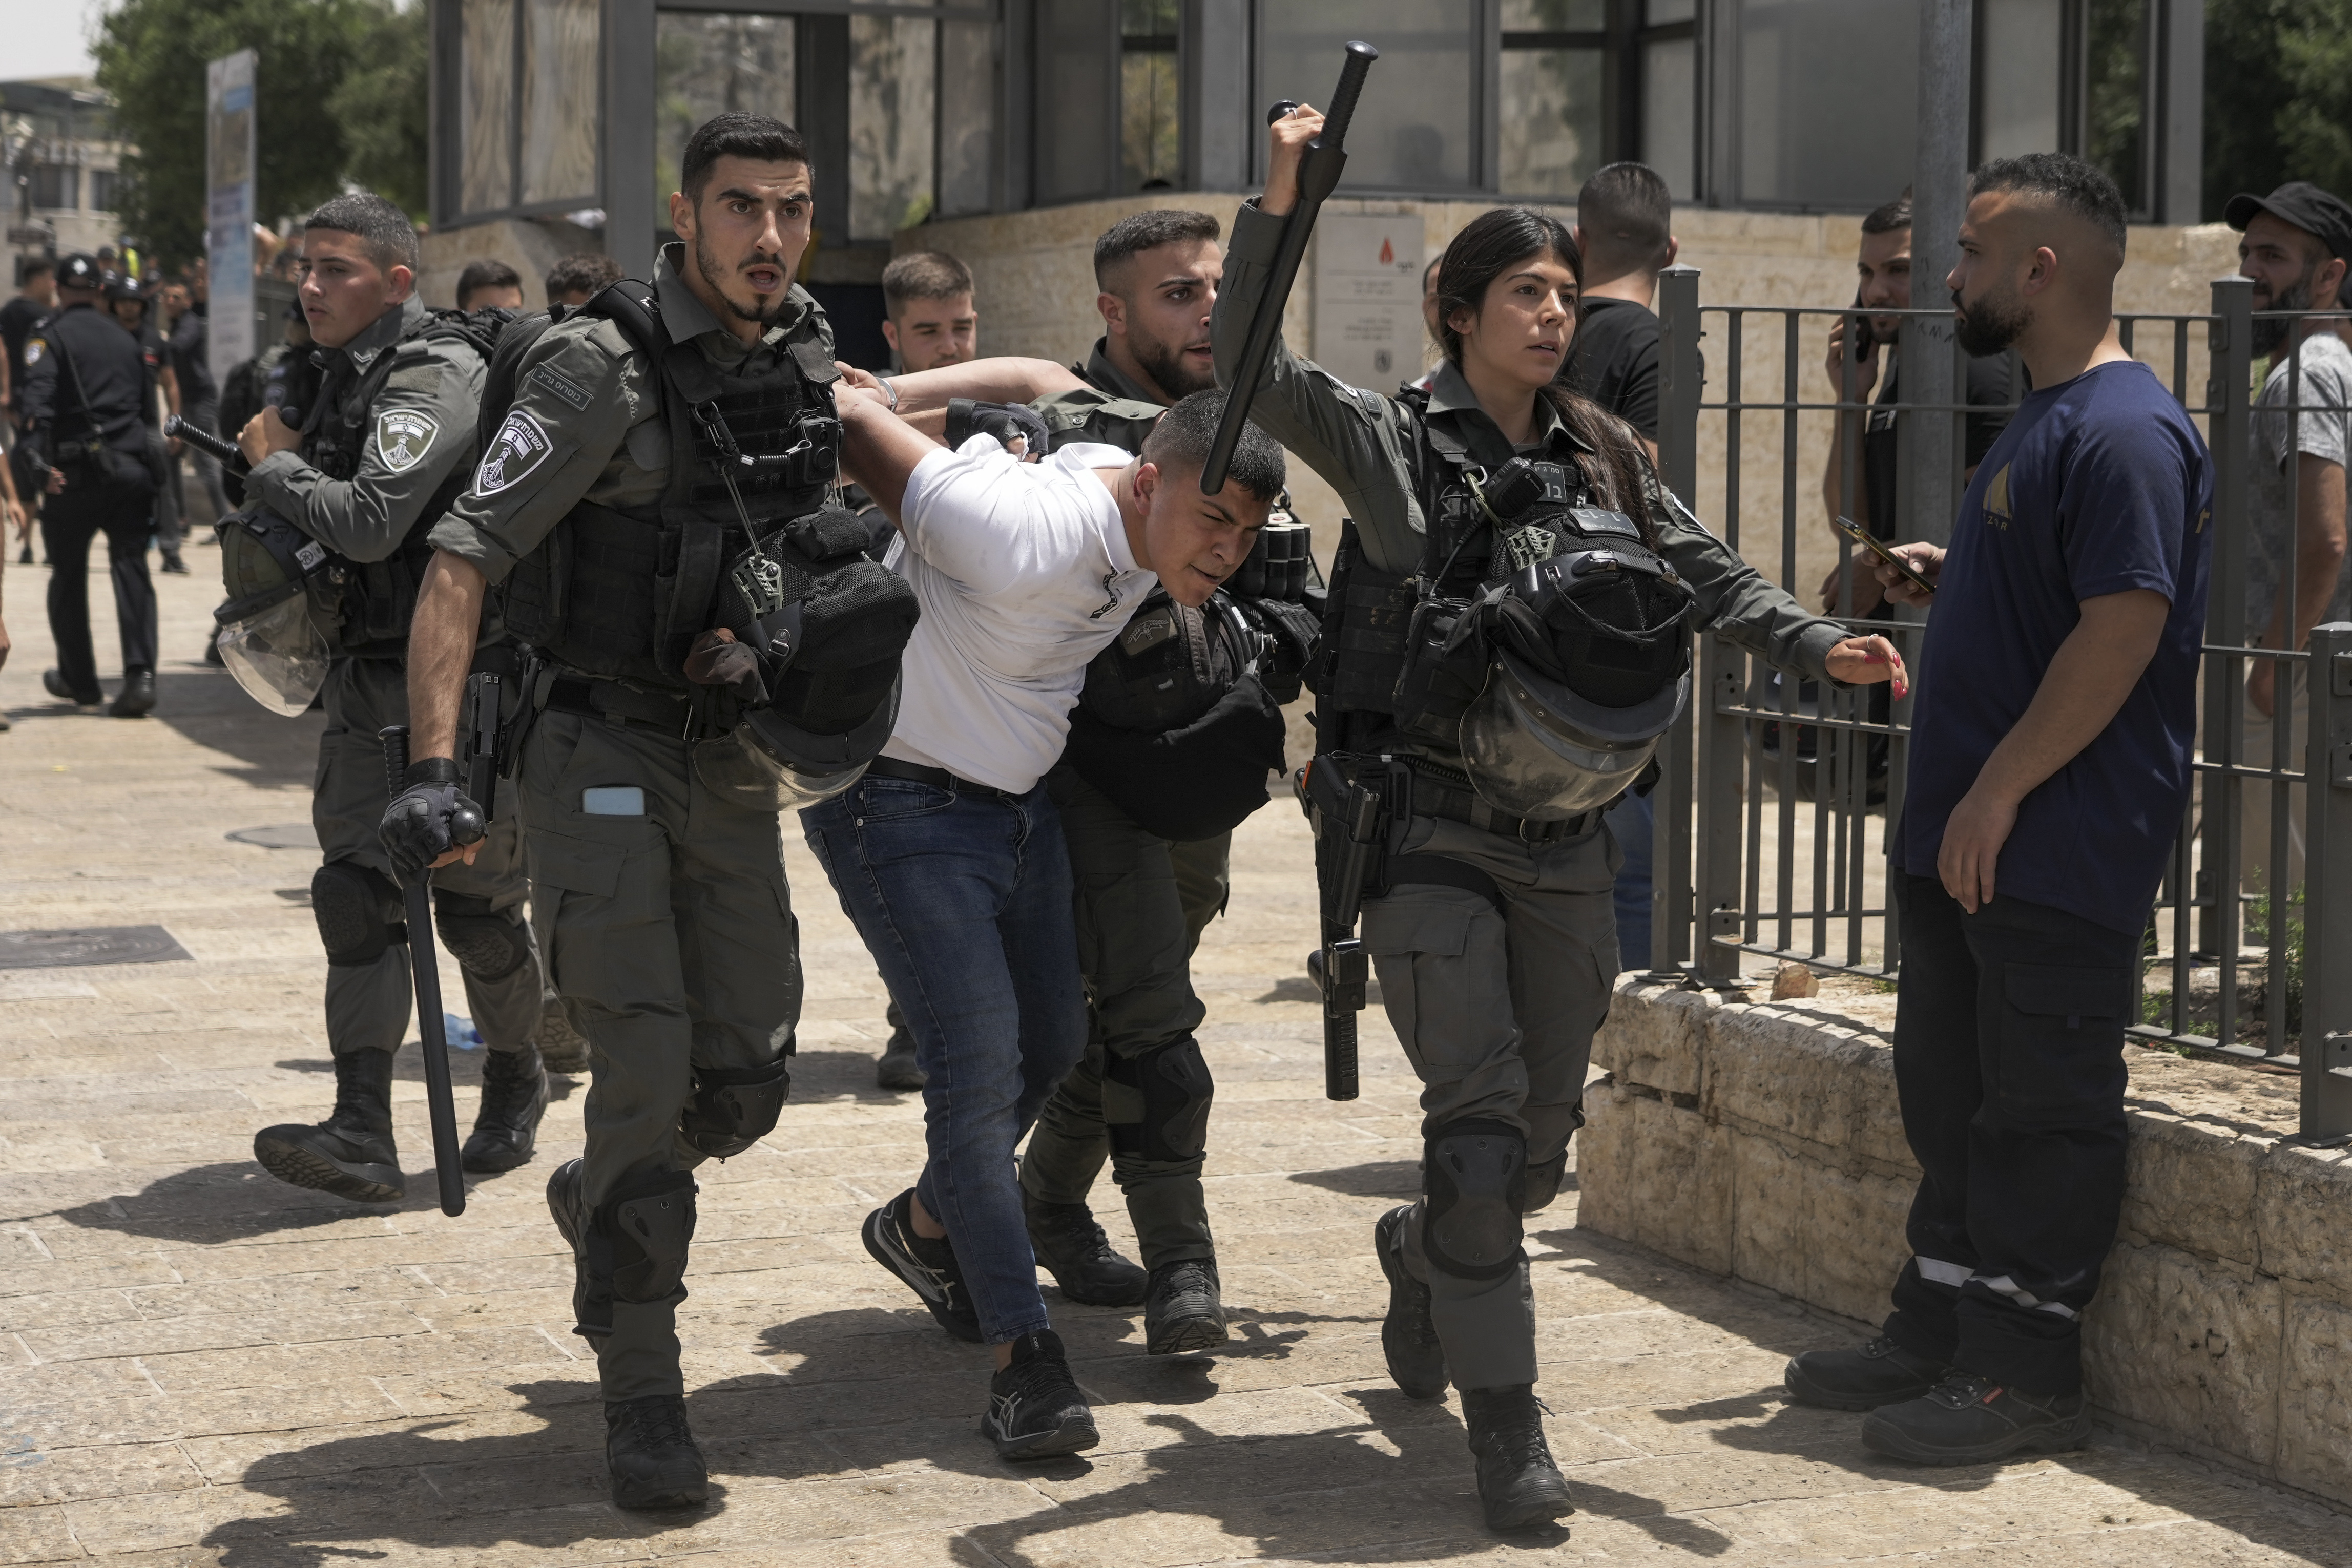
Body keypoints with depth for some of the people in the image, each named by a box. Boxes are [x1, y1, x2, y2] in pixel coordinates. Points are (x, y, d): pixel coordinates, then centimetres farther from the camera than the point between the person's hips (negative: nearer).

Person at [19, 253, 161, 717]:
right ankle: (140, 674, -17)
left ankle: (78, 679, 21)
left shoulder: (50, 336, -1)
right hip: (131, 466, 3)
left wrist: (38, 458, -25)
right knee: (132, 569, 0)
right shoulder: (126, 339, 17)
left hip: (77, 471, -3)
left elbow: (39, 398, -16)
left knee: (68, 574, 12)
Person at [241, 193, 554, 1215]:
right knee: (357, 892, -4)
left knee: (474, 907, 4)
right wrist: (280, 463, 5)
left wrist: (275, 466, -10)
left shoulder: (434, 374, -15)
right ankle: (363, 1137, -9)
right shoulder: (351, 374, 14)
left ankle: (516, 1082, 29)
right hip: (370, 676, 8)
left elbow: (370, 521, -27)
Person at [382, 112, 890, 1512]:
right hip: (602, 751, -6)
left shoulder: (810, 358, 5)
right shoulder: (602, 373, -15)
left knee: (747, 1082, 7)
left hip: (733, 756, 6)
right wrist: (434, 767, -30)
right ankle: (643, 1394, 0)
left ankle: (600, 1201, 39)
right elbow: (459, 566, -19)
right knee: (646, 1068, -12)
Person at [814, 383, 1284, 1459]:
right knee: (979, 1066, -16)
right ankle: (1024, 1358, -13)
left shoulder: (1148, 525, -5)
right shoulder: (1026, 533, -32)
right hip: (903, 804, -9)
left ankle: (924, 1227, 42)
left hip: (1019, 801, 9)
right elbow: (851, 419, -27)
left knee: (1052, 1045, 18)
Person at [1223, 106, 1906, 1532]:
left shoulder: (1604, 458, 12)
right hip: (1434, 832, -5)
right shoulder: (1394, 444, -2)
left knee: (1544, 1138, 12)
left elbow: (1709, 573, 8)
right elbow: (1251, 370, -14)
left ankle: (1423, 1253, 44)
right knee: (1481, 1123, -13)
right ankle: (1506, 1426, -4)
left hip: (1568, 843, 5)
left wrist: (1819, 647, -9)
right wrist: (1276, 209, -25)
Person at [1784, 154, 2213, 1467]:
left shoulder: (2125, 432, -17)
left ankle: (2027, 1375, 5)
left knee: (2041, 1112, -2)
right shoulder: (2047, 421, 16)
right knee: (1954, 1090, 15)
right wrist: (1950, 580, 10)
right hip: (1975, 844, 10)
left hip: (2064, 856, -10)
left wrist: (1998, 789, -22)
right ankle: (1942, 1333, 25)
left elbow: (2122, 629, -24)